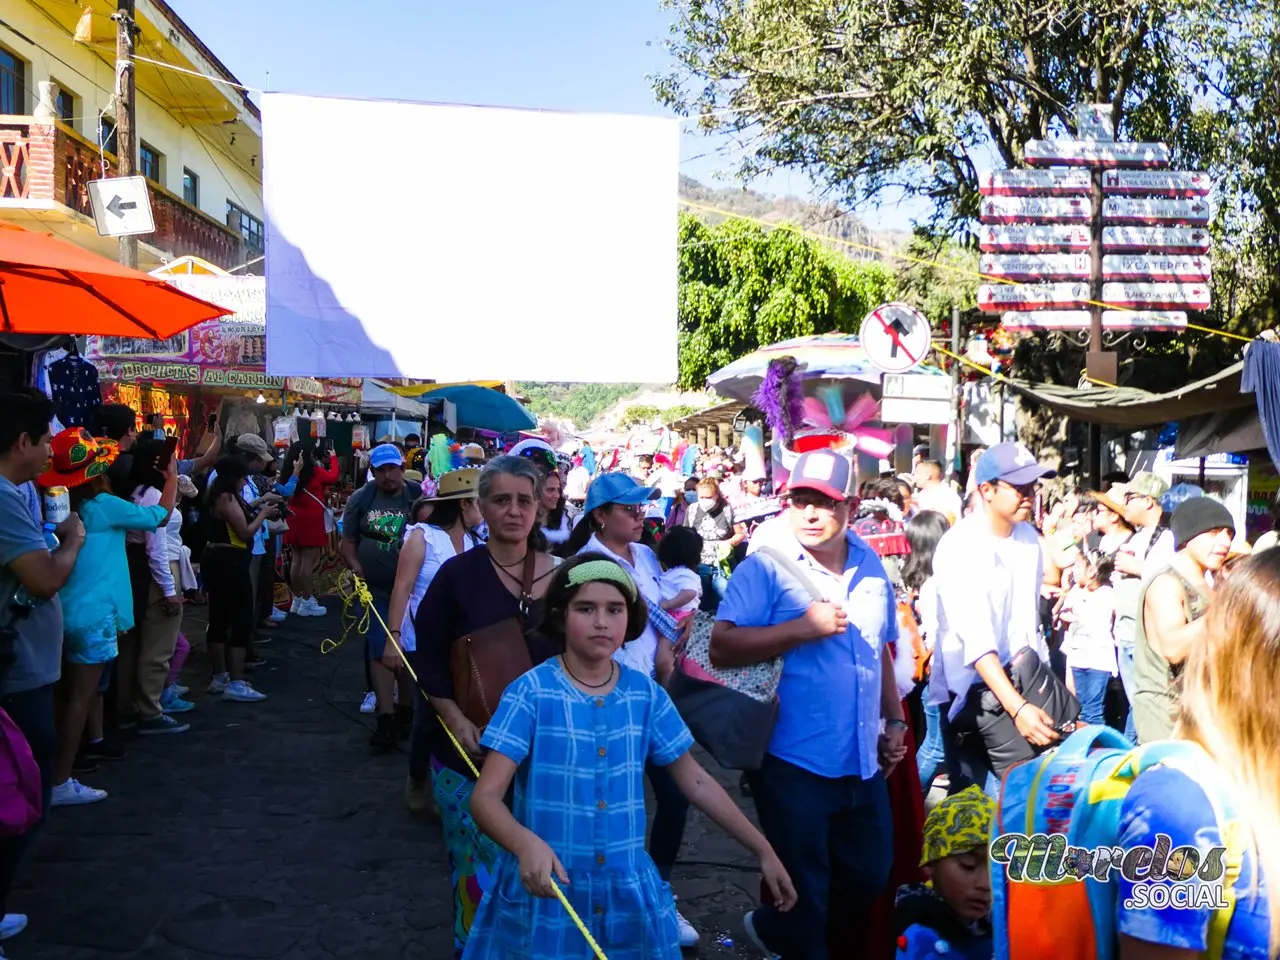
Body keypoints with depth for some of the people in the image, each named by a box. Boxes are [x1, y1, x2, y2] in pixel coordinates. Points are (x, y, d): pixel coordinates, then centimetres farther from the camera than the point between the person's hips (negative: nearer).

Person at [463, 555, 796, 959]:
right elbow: (485, 796, -17)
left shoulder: (646, 694, -1)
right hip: (545, 891, -3)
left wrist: (764, 851, 5)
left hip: (628, 891, 3)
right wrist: (527, 845, -37)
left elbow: (696, 782, 6)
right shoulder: (531, 692, -13)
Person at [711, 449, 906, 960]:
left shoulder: (870, 565, 7)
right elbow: (722, 647, -21)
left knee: (869, 877, 20)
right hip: (793, 763, -6)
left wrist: (895, 720, 15)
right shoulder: (765, 566, -12)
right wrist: (804, 627, -26)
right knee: (805, 892, 8)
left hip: (863, 763, 7)